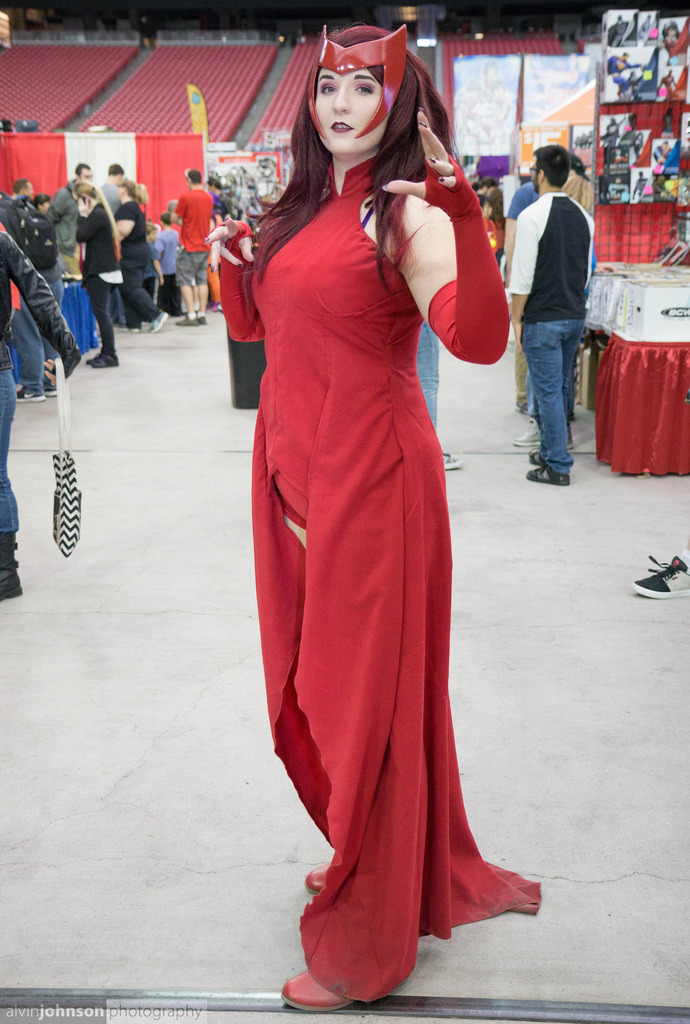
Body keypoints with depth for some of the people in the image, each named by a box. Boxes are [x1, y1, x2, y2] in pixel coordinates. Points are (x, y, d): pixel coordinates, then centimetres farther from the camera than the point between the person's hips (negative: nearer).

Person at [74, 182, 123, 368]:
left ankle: (110, 355, -4)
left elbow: (80, 236, -17)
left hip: (100, 272, -10)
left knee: (101, 313, -7)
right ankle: (106, 353, 17)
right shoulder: (101, 213, 16)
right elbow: (84, 236, 20)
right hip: (103, 270, 10)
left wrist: (83, 215, -10)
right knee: (102, 313, 12)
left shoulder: (97, 215, -15)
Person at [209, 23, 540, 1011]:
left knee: (368, 692, 3)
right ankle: (369, 861, 43)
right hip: (291, 469, 8)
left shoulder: (407, 214, -11)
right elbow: (250, 323, 23)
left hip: (369, 477, -8)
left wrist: (460, 202, -32)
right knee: (313, 683, 18)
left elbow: (479, 339, -27)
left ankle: (365, 940, 23)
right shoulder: (298, 211, 13)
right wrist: (231, 255, 5)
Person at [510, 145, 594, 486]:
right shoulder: (583, 216, 8)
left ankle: (558, 467, 3)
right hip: (575, 315, 7)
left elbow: (523, 275, -15)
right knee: (559, 388, 17)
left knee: (548, 391, -2)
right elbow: (586, 271, 14)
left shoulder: (532, 215, -13)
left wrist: (516, 318, -7)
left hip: (543, 318, -7)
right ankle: (549, 451, 30)